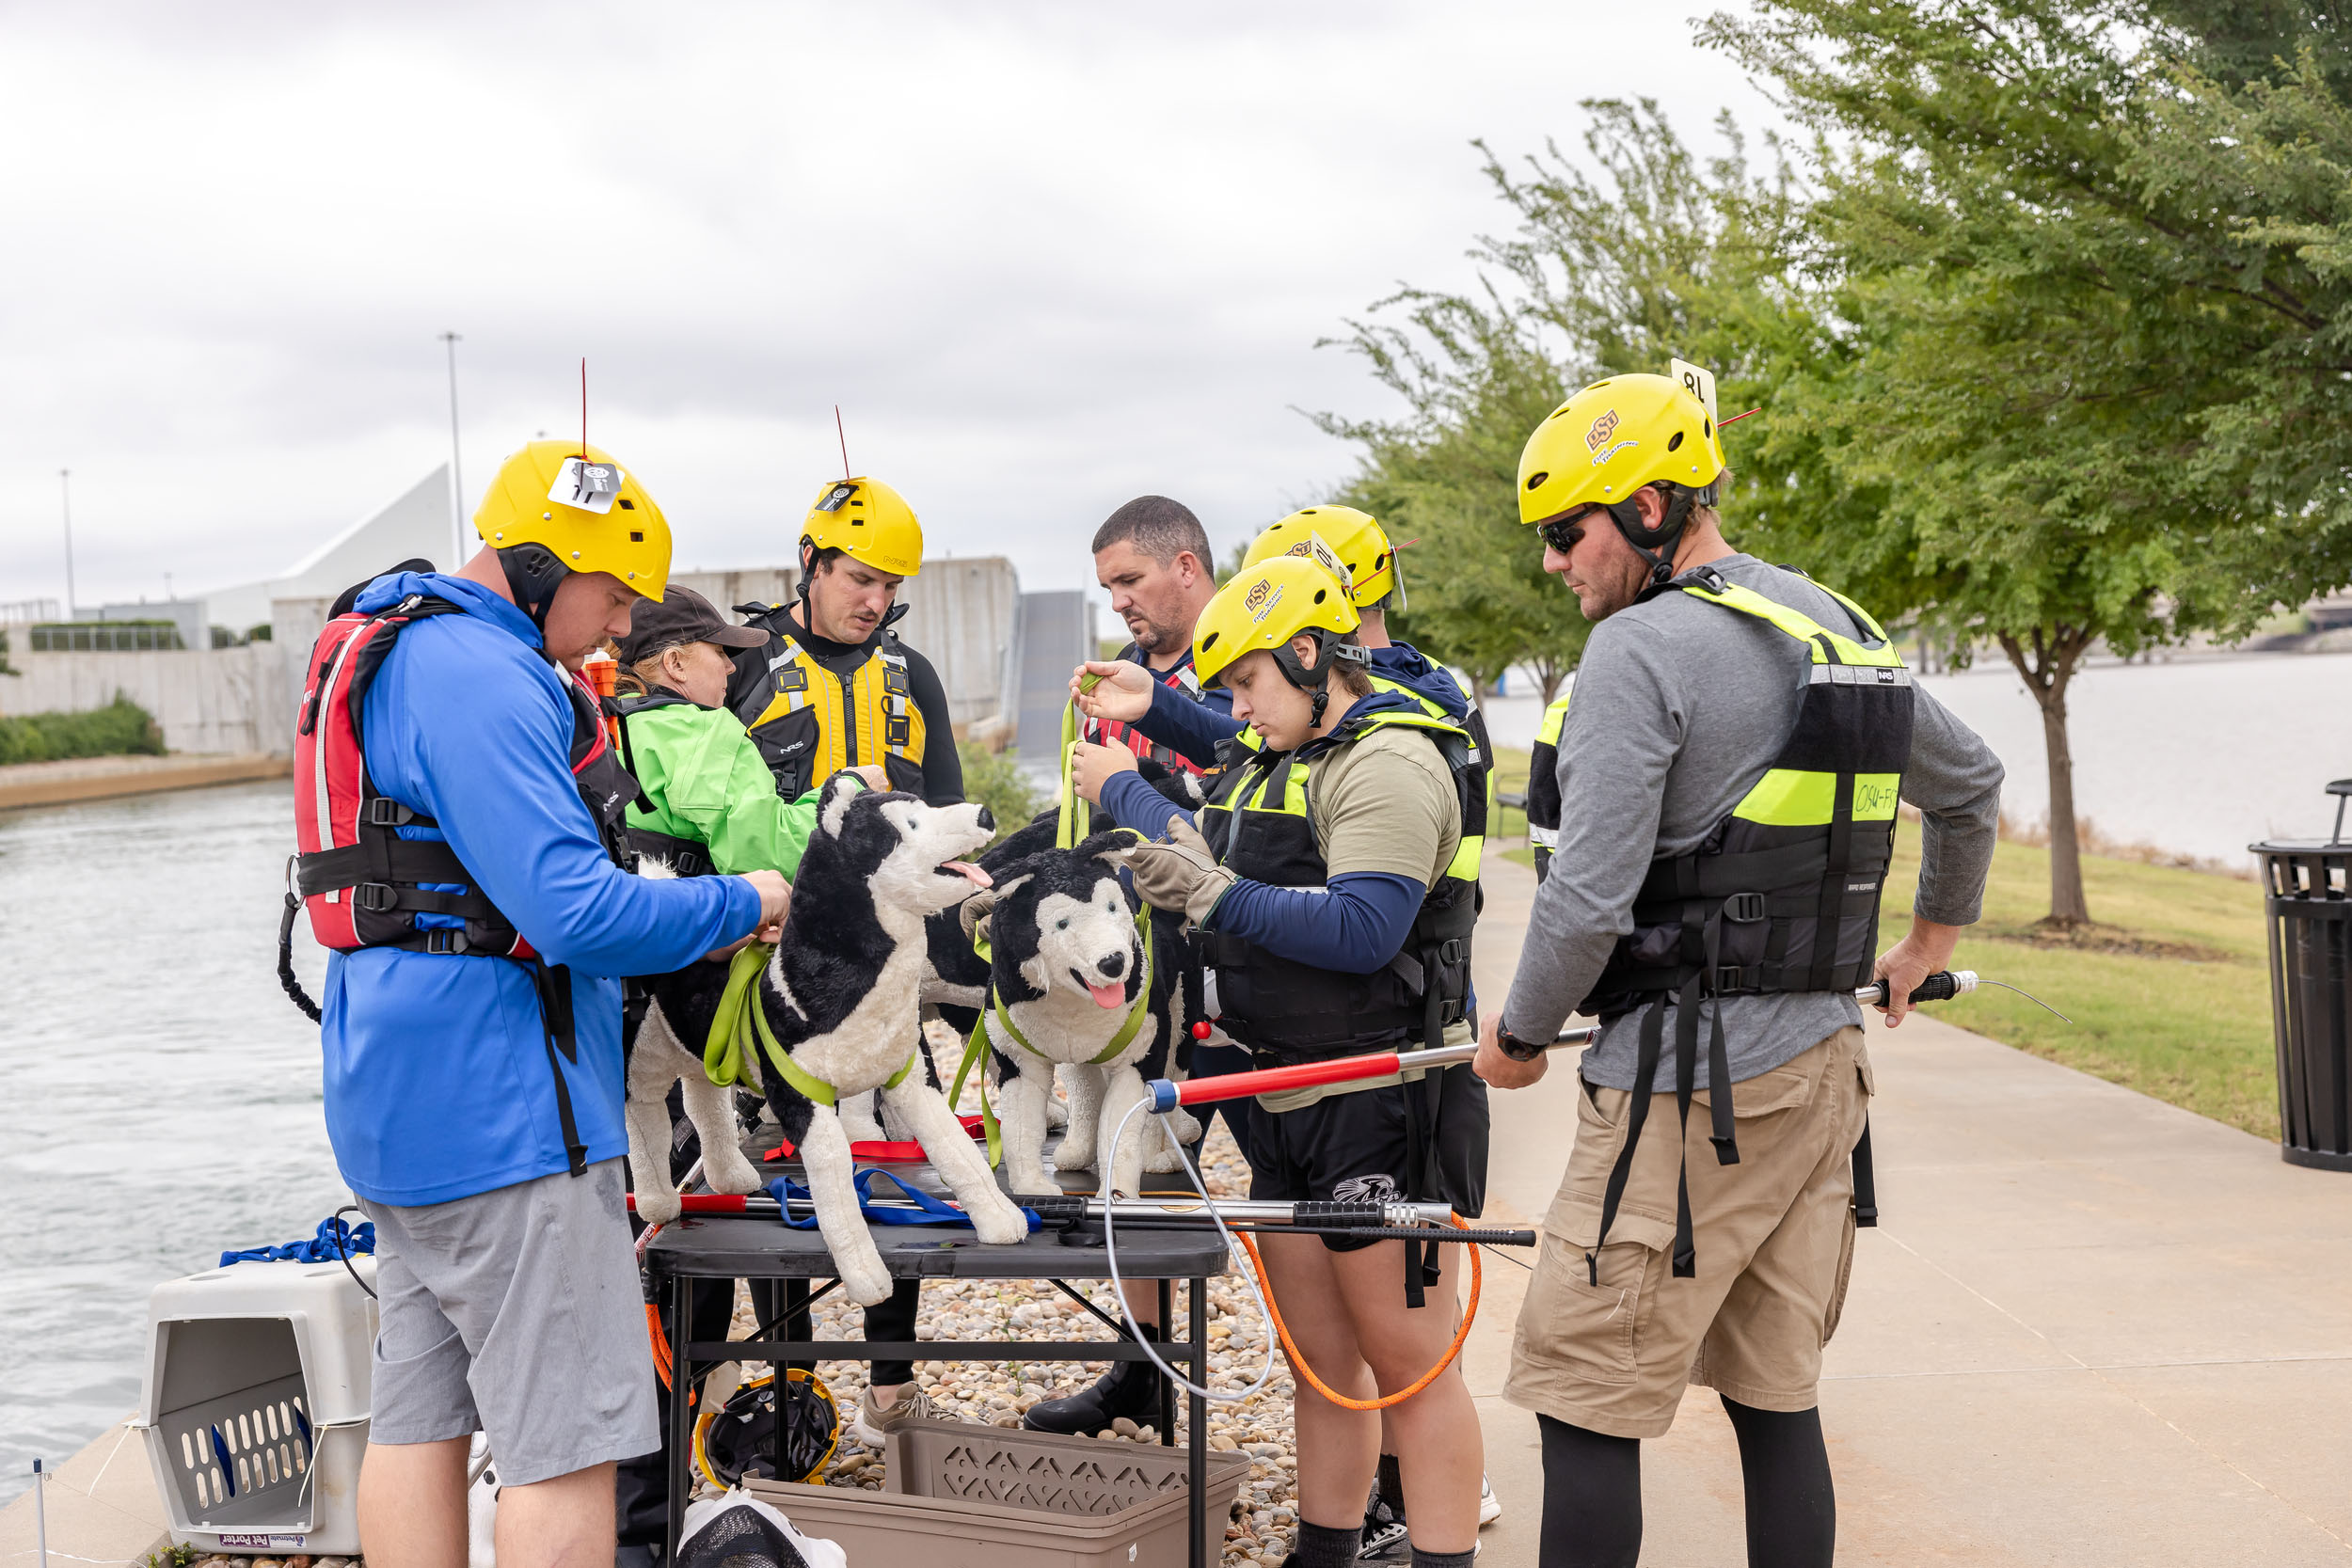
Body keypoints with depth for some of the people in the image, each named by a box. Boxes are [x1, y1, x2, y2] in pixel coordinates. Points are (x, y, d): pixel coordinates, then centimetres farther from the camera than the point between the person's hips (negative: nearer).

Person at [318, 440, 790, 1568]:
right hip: (495, 1105, -11)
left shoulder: (405, 656, 16)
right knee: (567, 1443, -6)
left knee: (419, 1414, 14)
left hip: (402, 1094, 11)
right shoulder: (479, 680, -18)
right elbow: (570, 911, -26)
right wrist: (738, 908, -11)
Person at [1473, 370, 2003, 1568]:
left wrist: (1521, 1032, -1)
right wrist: (1931, 939, 41)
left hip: (1688, 1081, -9)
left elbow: (1589, 898, -18)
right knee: (1777, 1398, 14)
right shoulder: (1844, 633, 13)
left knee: (1585, 1406, -2)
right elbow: (1970, 781, 28)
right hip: (1823, 1065, 9)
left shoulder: (1641, 645, -13)